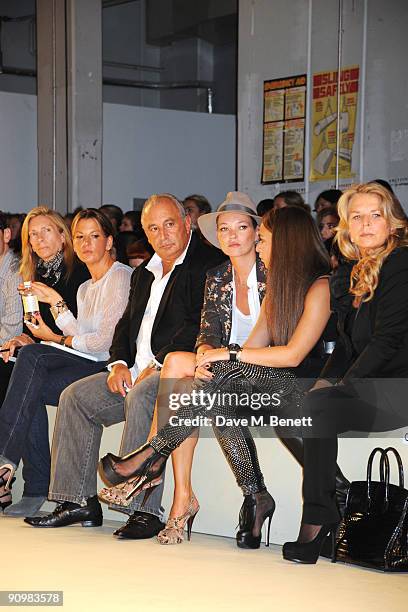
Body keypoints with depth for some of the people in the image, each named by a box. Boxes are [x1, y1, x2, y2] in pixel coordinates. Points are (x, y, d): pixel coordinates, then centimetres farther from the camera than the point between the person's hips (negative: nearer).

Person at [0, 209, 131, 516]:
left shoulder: (122, 277, -2)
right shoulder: (85, 288, 25)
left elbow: (107, 341, -10)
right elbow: (80, 338, 12)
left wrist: (59, 340, 0)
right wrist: (56, 302, 9)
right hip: (85, 366, 7)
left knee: (32, 356, -26)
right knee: (32, 388, -22)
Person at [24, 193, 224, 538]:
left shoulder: (209, 263, -6)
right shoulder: (144, 274, 22)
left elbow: (200, 326, -17)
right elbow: (127, 324, 21)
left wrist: (157, 365, -19)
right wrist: (119, 363, 1)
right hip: (136, 371, 9)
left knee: (141, 395, -35)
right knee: (76, 396, -3)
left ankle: (146, 509, -33)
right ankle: (80, 501, -3)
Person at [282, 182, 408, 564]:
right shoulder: (351, 271, 15)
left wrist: (341, 388, -18)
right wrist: (325, 381, -1)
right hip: (366, 387, 8)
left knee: (319, 406, -28)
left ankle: (317, 519, -22)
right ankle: (345, 499, -11)